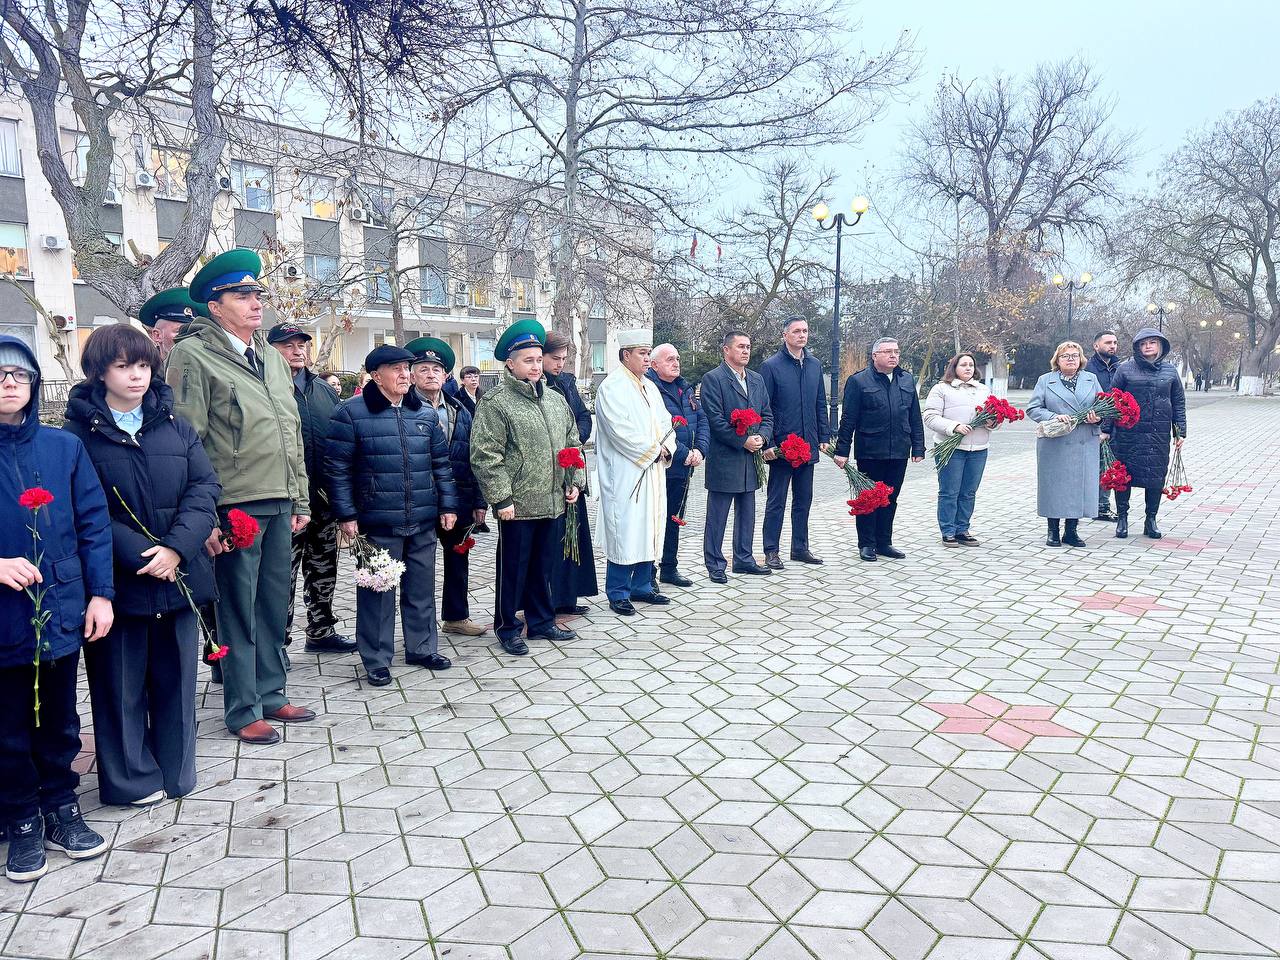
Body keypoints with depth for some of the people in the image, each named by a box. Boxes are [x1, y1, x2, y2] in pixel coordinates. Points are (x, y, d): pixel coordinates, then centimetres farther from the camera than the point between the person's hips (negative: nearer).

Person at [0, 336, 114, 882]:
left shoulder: (64, 446, 0)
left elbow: (93, 523, 1)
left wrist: (101, 593, -3)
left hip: (62, 609, 2)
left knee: (60, 719, 16)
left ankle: (61, 810, 32)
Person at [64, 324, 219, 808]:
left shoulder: (175, 425, 7)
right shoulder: (79, 433, -4)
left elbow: (204, 487, -1)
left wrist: (177, 547, -15)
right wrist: (139, 553, -18)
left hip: (178, 574, 3)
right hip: (117, 581, -3)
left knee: (175, 676, 13)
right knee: (121, 681, 8)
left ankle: (175, 772, 28)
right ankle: (132, 778, 25)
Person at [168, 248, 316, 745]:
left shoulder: (271, 357, 16)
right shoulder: (193, 355, -6)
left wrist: (300, 500, 15)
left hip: (279, 503, 7)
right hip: (235, 506, -6)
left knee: (275, 605, 14)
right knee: (239, 610, 2)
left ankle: (271, 694, 28)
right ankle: (243, 711, 16)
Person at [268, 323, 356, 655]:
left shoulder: (324, 390, 14)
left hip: (324, 498, 7)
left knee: (323, 570, 16)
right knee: (284, 574, 1)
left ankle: (321, 632, 29)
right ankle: (277, 640, 13)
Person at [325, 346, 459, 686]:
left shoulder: (425, 414, 9)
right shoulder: (352, 413, -6)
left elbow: (441, 464, 14)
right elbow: (337, 469, -5)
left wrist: (448, 505, 9)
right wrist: (346, 515, -9)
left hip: (424, 521, 5)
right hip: (377, 523, -4)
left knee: (422, 587, 14)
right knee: (377, 591, 3)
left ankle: (422, 648, 29)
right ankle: (377, 659, 17)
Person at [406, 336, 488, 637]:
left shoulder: (459, 411, 11)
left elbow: (471, 458, 10)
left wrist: (479, 501, 6)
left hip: (457, 499, 5)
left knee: (458, 557, 15)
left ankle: (457, 616, 30)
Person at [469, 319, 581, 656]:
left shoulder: (555, 399, 12)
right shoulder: (495, 402, -9)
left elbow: (572, 444, 20)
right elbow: (485, 455, -14)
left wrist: (573, 482, 11)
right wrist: (501, 499, -16)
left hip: (551, 502, 6)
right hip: (517, 504, -6)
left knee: (540, 564, 18)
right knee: (513, 566, 5)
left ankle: (541, 621, 31)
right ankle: (507, 628, 20)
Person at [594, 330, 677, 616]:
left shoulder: (649, 386, 16)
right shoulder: (612, 387, -10)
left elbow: (665, 423, 15)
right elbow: (621, 431, -19)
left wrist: (666, 448, -5)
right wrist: (654, 450, -12)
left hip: (653, 472, 8)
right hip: (625, 474, -8)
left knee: (649, 529, 11)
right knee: (625, 532, -4)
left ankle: (642, 586, 23)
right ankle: (618, 593, 7)